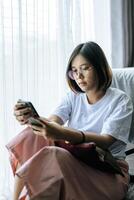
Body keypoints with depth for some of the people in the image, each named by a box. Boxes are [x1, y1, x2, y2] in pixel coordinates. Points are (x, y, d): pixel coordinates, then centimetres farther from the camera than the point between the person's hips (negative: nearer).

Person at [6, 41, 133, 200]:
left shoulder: (120, 100, -5)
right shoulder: (73, 97, 11)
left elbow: (105, 141, -20)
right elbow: (52, 122, -6)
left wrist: (62, 134, -37)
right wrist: (31, 118, -31)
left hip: (109, 172, -5)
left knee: (53, 156, -33)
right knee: (31, 135, -18)